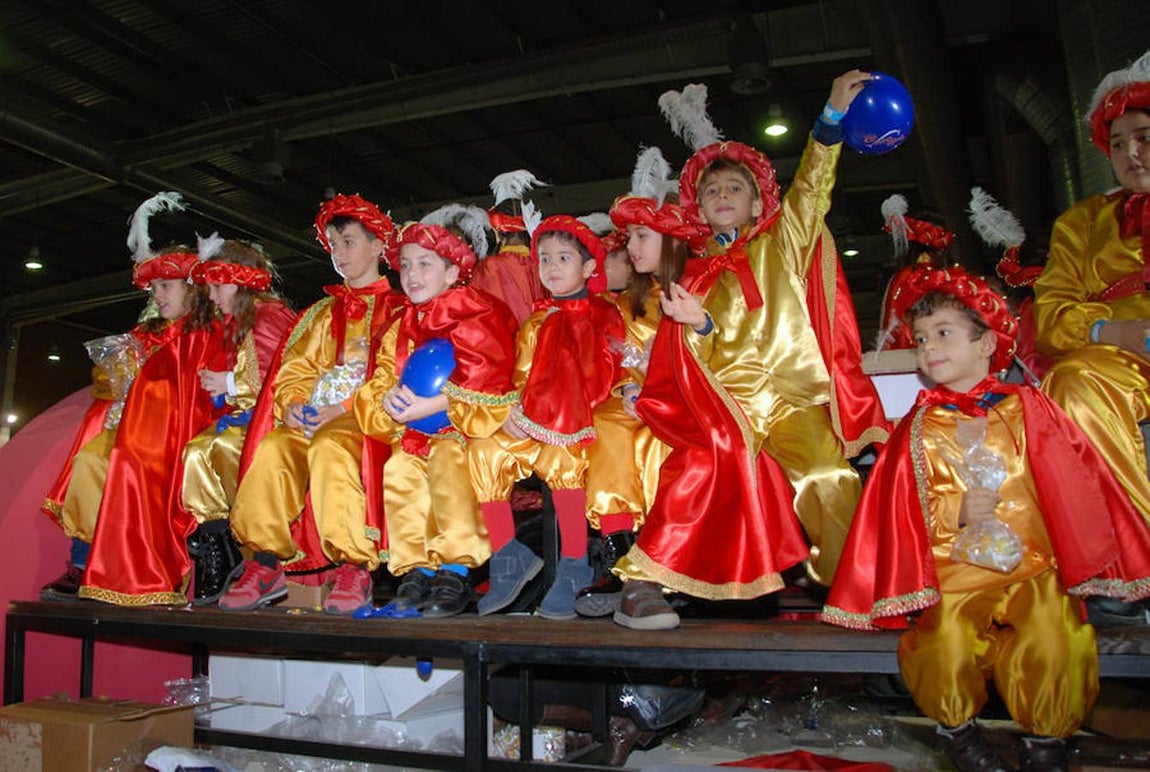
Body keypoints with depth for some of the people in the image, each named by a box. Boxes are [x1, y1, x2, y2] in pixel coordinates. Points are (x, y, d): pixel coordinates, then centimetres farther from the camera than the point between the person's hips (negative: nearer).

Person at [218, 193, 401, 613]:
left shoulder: (397, 310, 10)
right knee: (272, 448, -25)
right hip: (312, 419, 5)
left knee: (329, 446, -36)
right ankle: (265, 564, -21)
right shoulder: (323, 312, 26)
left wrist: (346, 409, -16)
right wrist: (293, 405, -6)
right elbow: (293, 370, 16)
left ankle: (354, 568, -34)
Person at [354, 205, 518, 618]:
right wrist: (388, 399, -11)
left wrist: (438, 404, -23)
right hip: (415, 430, 7)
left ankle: (456, 571, -28)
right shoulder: (400, 328, 18)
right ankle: (416, 570, -15)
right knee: (398, 470, -19)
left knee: (447, 460, -32)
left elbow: (490, 385, -15)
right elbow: (382, 379, 15)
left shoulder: (481, 317, -5)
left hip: (467, 425, -6)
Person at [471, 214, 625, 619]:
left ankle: (573, 568, -25)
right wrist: (515, 412, -6)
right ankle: (509, 556, -7)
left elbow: (601, 376, -7)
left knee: (559, 456, -36)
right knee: (485, 450, -17)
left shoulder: (603, 315, 7)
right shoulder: (535, 324, 25)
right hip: (534, 424, 6)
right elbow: (522, 379, 18)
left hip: (580, 419, -6)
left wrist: (554, 417, -18)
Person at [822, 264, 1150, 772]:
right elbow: (904, 509, 5)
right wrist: (956, 512, -12)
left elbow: (1073, 486, 10)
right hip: (955, 575, 0)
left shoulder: (1027, 409, 8)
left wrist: (1086, 562, 7)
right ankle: (958, 726, 7)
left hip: (1032, 567, 0)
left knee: (1054, 639, -27)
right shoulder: (919, 428, 8)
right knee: (946, 643, -26)